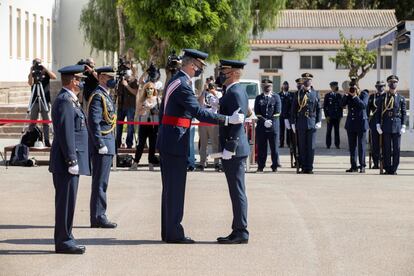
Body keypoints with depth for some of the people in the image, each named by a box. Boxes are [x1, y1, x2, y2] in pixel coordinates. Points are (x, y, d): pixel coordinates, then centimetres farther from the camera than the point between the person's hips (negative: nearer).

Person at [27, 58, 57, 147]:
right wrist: (31, 72, -18)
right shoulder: (32, 74, 6)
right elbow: (30, 83, -12)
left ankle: (47, 141, 1)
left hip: (45, 100, 0)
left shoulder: (46, 73, 5)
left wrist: (45, 69, -16)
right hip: (35, 100, 0)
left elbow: (54, 77, -13)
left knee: (46, 121, 0)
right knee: (32, 121, 2)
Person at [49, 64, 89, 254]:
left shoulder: (69, 100, 18)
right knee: (66, 201, -6)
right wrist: (72, 160, -21)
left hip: (67, 161, 11)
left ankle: (65, 239, 19)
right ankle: (63, 241, -2)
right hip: (66, 161, -11)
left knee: (66, 201, 14)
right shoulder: (65, 101, -15)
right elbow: (65, 133, -20)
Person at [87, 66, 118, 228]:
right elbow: (94, 122, -20)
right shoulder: (98, 96, -13)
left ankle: (98, 217, 17)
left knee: (101, 182, 12)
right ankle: (98, 218, -6)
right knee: (100, 182, -8)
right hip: (102, 144, -10)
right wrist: (101, 145, -23)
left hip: (107, 144, 10)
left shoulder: (106, 95, 19)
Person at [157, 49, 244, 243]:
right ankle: (174, 233, -1)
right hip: (175, 143, -10)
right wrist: (228, 120, -27)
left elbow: (162, 110, 22)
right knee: (175, 189, -5)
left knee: (170, 188, 14)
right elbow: (199, 112, -26)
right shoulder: (182, 85, -18)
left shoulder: (174, 81, 15)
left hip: (167, 142, 10)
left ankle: (168, 231, 19)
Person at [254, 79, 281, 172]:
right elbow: (257, 112, 4)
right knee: (261, 147, 1)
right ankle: (260, 166, 6)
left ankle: (275, 166, 6)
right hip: (261, 126, 1)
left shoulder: (276, 97, 8)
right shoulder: (258, 98, 11)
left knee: (274, 147, -1)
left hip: (273, 125, -1)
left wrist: (270, 121, -10)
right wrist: (264, 121, -10)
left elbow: (277, 112, 1)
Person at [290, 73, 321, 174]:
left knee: (311, 146, -1)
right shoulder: (298, 94, 6)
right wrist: (293, 123, 1)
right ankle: (303, 167, 7)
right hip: (301, 123, 0)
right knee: (301, 146, 2)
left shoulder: (315, 93, 7)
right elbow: (293, 109, 7)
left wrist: (319, 122, -1)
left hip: (312, 123, 0)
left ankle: (309, 168, 4)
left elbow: (318, 109, 8)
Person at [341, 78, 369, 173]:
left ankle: (362, 166, 3)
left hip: (361, 123, -5)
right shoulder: (349, 95, 8)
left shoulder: (364, 94, -4)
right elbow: (343, 104, -1)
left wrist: (355, 96, -22)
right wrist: (346, 95, -11)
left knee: (361, 145, -2)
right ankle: (353, 166, 12)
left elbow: (364, 105, -19)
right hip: (351, 123, 5)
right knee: (352, 146, 7)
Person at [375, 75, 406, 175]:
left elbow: (404, 113, 7)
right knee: (386, 148, 1)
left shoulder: (401, 98, 8)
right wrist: (378, 125, -2)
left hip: (397, 126, 0)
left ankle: (394, 169, 5)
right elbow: (378, 112, 7)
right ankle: (387, 168, 7)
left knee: (396, 148, -1)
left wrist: (403, 126, -3)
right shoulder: (383, 98, 8)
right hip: (386, 126, 0)